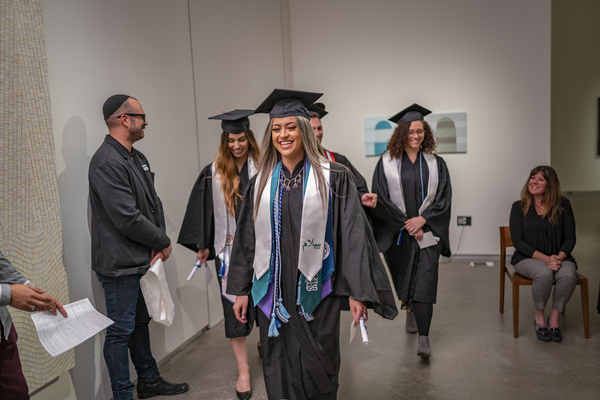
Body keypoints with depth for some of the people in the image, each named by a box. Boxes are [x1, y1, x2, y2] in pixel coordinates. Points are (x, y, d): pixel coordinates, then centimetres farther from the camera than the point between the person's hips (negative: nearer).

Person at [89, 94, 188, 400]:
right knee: (121, 330, 4)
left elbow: (153, 204, 10)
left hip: (142, 259, 10)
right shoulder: (107, 163, -20)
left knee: (140, 322, 21)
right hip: (119, 263, -10)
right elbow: (127, 218, -25)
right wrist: (163, 242, -12)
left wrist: (158, 243, -5)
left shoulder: (137, 158, 10)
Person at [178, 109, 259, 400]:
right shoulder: (213, 174, 0)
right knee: (234, 305, 4)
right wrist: (203, 245, 3)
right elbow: (203, 212, 4)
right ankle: (243, 371, 15)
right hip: (229, 248, 0)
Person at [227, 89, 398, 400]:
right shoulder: (261, 182, 6)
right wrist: (240, 290, 9)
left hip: (315, 291, -3)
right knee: (279, 371, 13)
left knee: (317, 370, 10)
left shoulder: (333, 178, -5)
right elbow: (246, 238, 9)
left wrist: (357, 291, -12)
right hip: (273, 291, 3)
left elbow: (352, 235, -7)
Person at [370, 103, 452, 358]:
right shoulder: (387, 163, 0)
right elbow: (381, 198, -5)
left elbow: (444, 198, 1)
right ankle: (410, 309, 44)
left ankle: (423, 338, -5)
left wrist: (422, 219, -12)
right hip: (397, 232, 0)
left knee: (424, 282, -7)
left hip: (426, 231, 0)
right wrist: (406, 223, -10)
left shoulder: (436, 164, 5)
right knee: (404, 278, 15)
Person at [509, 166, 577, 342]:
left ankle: (554, 318, -9)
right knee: (544, 273, -34)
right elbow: (518, 241, -6)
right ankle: (539, 318, -9)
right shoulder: (519, 207, 0)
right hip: (527, 258, -2)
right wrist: (545, 258, -18)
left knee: (568, 275, -31)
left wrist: (559, 257, -18)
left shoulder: (563, 205, 4)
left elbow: (570, 238, 2)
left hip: (559, 257, 2)